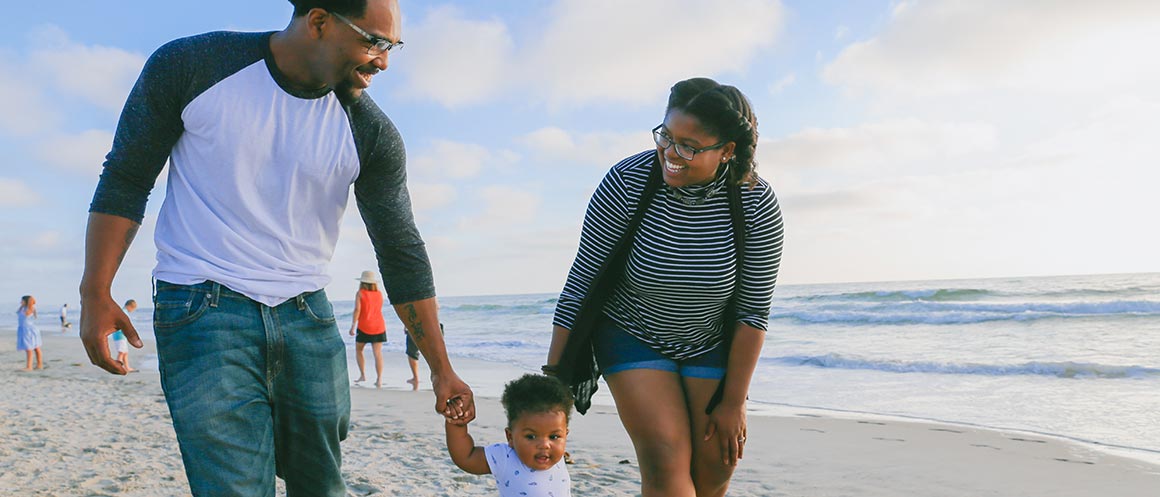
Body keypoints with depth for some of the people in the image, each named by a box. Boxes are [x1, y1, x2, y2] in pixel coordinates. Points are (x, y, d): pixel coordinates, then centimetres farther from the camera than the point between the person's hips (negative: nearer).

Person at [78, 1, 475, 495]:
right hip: (205, 310, -2)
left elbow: (402, 254, 1)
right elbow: (125, 179, 2)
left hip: (307, 318, 3)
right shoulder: (189, 66, -7)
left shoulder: (371, 135, -3)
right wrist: (95, 294, -5)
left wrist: (441, 368, 2)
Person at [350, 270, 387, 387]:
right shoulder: (379, 294, 7)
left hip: (364, 327, -3)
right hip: (379, 326, 3)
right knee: (378, 353, -1)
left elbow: (357, 310, -13)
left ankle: (363, 375, 9)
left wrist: (353, 326, -12)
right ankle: (379, 379, -7)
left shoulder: (360, 293, -5)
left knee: (358, 350, 16)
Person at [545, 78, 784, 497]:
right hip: (633, 337, -2)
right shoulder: (627, 181, -25)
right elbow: (583, 280, -17)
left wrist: (734, 402, -9)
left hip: (711, 345, 2)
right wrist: (553, 374, -14)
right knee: (667, 462, -14)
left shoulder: (757, 205, -20)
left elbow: (753, 311, -12)